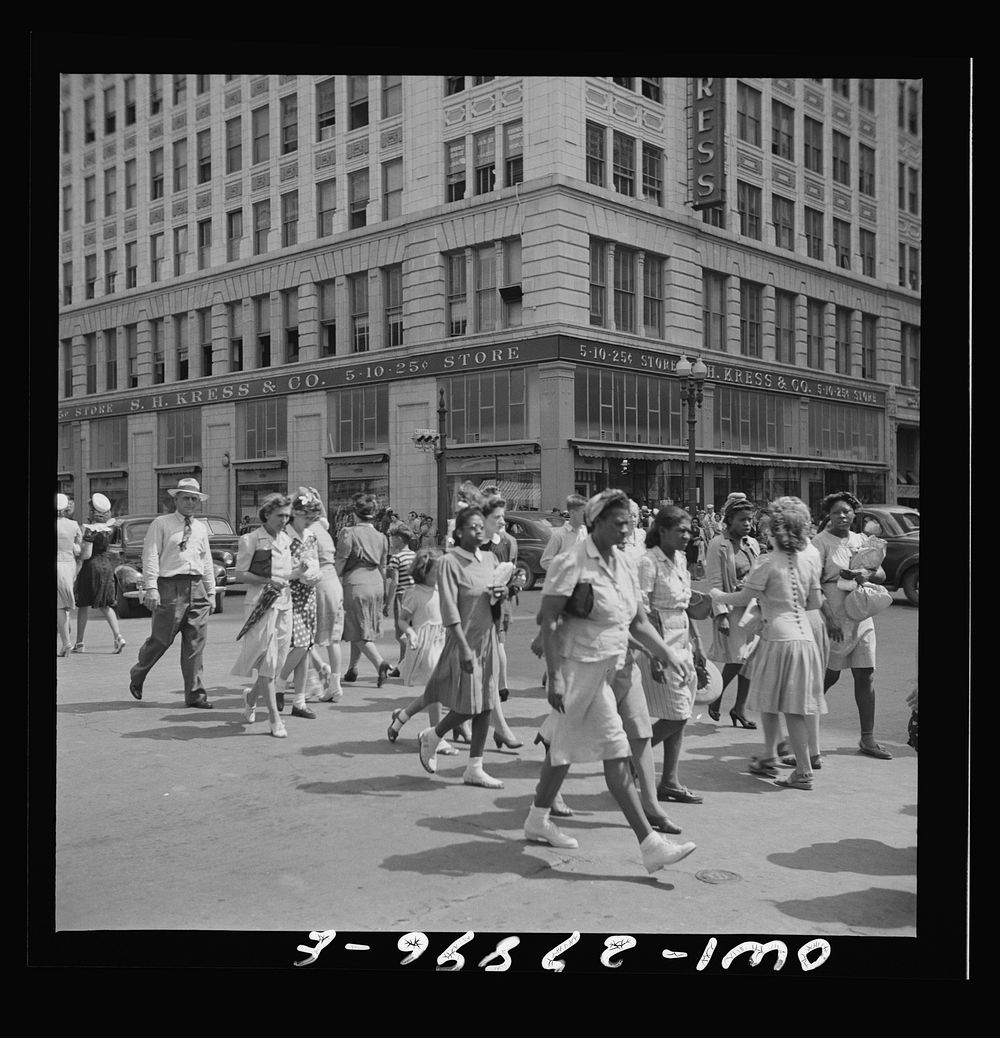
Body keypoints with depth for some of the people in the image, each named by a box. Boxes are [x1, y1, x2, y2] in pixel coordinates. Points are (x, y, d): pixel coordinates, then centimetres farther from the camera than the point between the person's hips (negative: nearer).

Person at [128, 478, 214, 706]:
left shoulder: (201, 528, 17)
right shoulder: (161, 524, 1)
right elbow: (151, 556, -6)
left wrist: (211, 591, 17)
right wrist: (151, 587, -14)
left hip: (197, 587, 5)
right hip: (170, 587, -5)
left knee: (196, 644, 2)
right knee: (161, 639, 0)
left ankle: (195, 694, 6)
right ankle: (137, 676, 27)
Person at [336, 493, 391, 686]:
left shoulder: (348, 533, -7)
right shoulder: (381, 537, 9)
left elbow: (340, 562, -8)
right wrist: (382, 590, 23)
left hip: (355, 582, -6)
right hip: (376, 583, 6)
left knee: (359, 632, -1)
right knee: (358, 628, 17)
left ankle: (380, 663, -19)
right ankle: (352, 669, 23)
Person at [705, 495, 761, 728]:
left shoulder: (753, 544, 10)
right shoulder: (719, 545, -9)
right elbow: (715, 583, -12)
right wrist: (721, 614, -17)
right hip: (730, 607, -6)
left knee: (750, 658, 5)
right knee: (736, 659, -8)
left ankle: (740, 707, 17)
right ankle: (716, 699, 16)